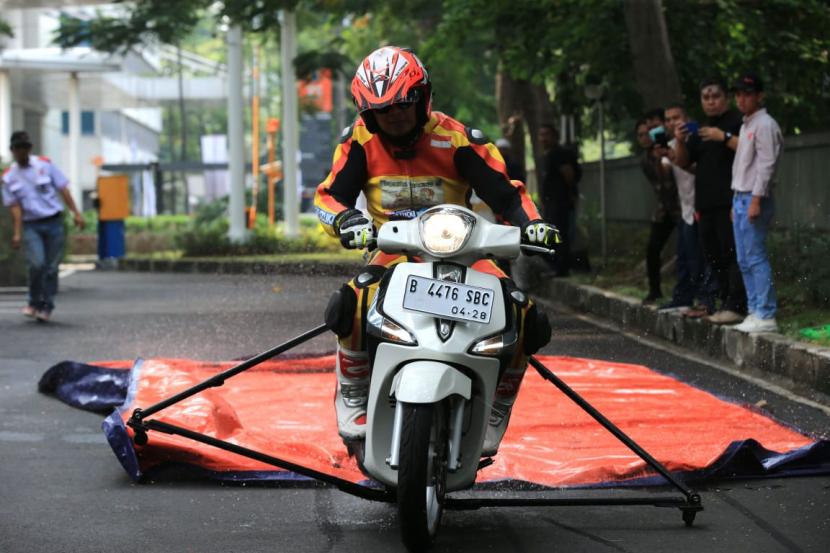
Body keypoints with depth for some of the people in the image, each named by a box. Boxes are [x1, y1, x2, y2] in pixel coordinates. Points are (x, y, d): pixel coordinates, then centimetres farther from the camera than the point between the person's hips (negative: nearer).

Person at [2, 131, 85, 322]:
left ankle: (46, 307, 10)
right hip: (31, 225, -1)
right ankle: (34, 303, 1)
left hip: (53, 222, 1)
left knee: (51, 267, 0)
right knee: (37, 263, -18)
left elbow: (62, 189, 2)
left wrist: (76, 213, -4)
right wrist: (17, 233, -8)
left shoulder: (45, 164, 1)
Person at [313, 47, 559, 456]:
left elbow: (504, 192, -8)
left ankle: (493, 416, 1)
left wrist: (530, 223, -28)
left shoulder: (457, 140, -9)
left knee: (526, 319, -21)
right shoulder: (360, 141, -5)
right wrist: (345, 219, -30)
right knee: (352, 305, -35)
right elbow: (329, 195, -7)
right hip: (392, 253, -1)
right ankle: (353, 399, -10)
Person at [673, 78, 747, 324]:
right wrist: (680, 142, 3)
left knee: (732, 253, -14)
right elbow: (683, 162, 22)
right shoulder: (701, 130, 24)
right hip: (707, 203, 9)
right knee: (714, 255, 8)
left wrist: (724, 137, -23)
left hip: (730, 201, -9)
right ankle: (726, 302, 12)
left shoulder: (737, 122, -2)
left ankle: (736, 306, -17)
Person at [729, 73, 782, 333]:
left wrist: (756, 200, -21)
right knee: (744, 260, 10)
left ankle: (766, 316, -12)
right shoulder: (745, 126, 19)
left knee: (755, 258, -12)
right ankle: (755, 311, 14)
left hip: (754, 198, -10)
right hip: (740, 197, 10)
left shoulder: (765, 125, -11)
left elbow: (766, 165, -17)